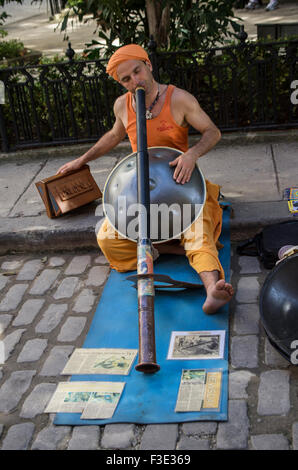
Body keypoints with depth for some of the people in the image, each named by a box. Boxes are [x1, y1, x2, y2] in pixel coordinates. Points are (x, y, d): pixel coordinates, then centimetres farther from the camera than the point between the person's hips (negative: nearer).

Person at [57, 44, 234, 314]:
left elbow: (213, 132, -5)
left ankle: (212, 288, -55)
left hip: (180, 184, -3)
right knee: (108, 239, -21)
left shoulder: (179, 99, -9)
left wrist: (193, 153, -27)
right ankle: (179, 249, -18)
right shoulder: (122, 105, 3)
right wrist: (82, 160, 28)